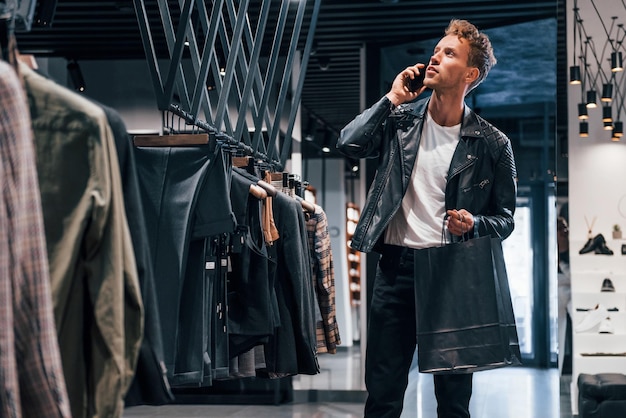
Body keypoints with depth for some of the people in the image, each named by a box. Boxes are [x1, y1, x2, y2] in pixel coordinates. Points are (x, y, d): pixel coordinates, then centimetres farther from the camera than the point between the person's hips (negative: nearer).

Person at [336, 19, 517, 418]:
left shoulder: (492, 144, -1)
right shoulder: (400, 119, 5)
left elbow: (506, 219, 5)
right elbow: (349, 144, -10)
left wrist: (474, 225, -15)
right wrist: (393, 98, -7)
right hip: (396, 266, 2)